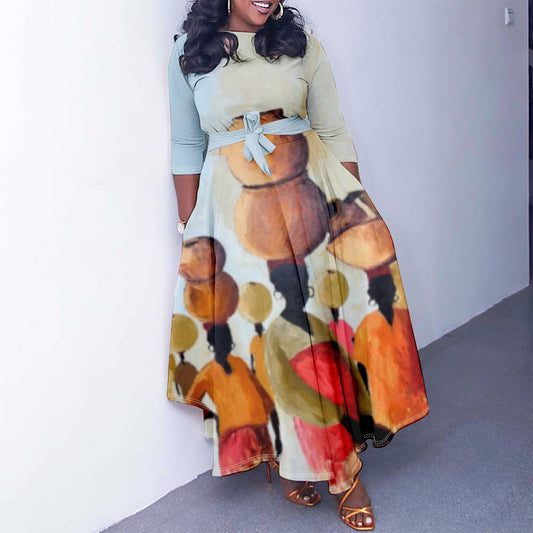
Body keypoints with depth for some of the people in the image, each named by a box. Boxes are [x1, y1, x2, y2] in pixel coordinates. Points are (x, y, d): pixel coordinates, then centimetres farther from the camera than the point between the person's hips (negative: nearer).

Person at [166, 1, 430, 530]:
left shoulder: (302, 44, 8)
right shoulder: (188, 51, 7)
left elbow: (334, 132, 8)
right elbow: (186, 146, 8)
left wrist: (355, 208, 3)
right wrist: (189, 232, 5)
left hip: (310, 193, 1)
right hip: (234, 205, 0)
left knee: (325, 317, -4)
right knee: (260, 326, 0)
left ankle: (343, 466, 11)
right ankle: (290, 457, 20)